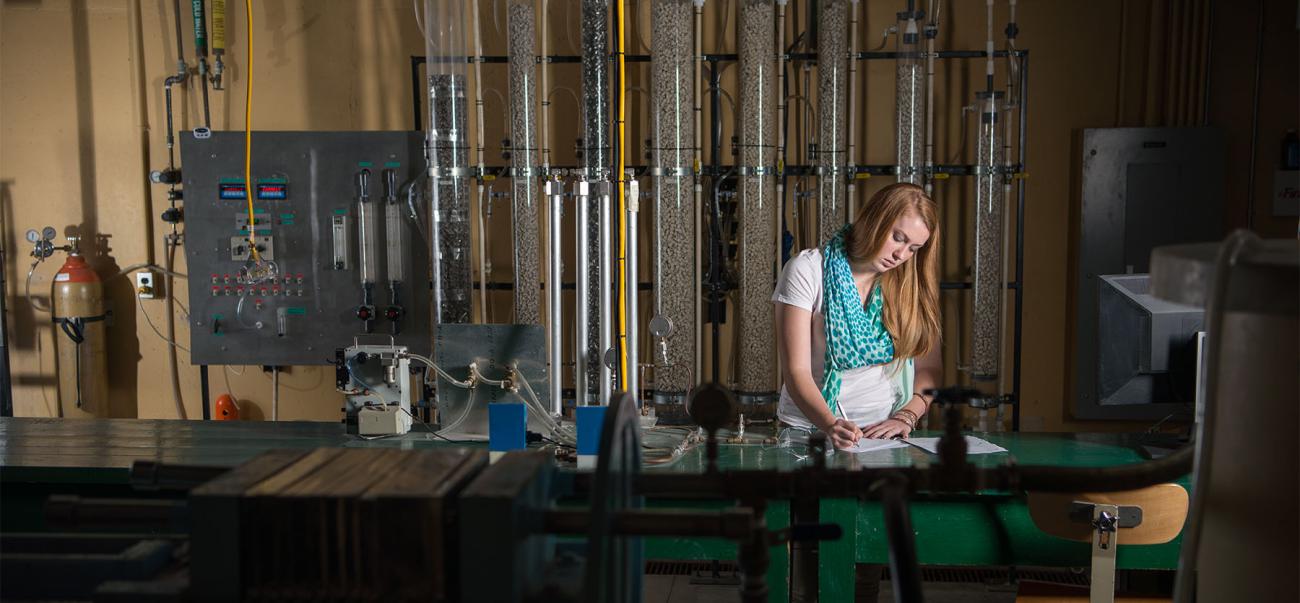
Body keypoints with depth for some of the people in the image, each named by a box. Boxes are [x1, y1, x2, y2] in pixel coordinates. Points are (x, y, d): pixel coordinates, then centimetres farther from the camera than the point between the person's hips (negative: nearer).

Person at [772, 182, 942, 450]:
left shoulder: (911, 282, 9)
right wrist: (831, 425, -26)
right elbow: (796, 372, -10)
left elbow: (929, 368, 10)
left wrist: (906, 417, -8)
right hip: (812, 427, -2)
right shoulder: (807, 270, -4)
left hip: (886, 432, 3)